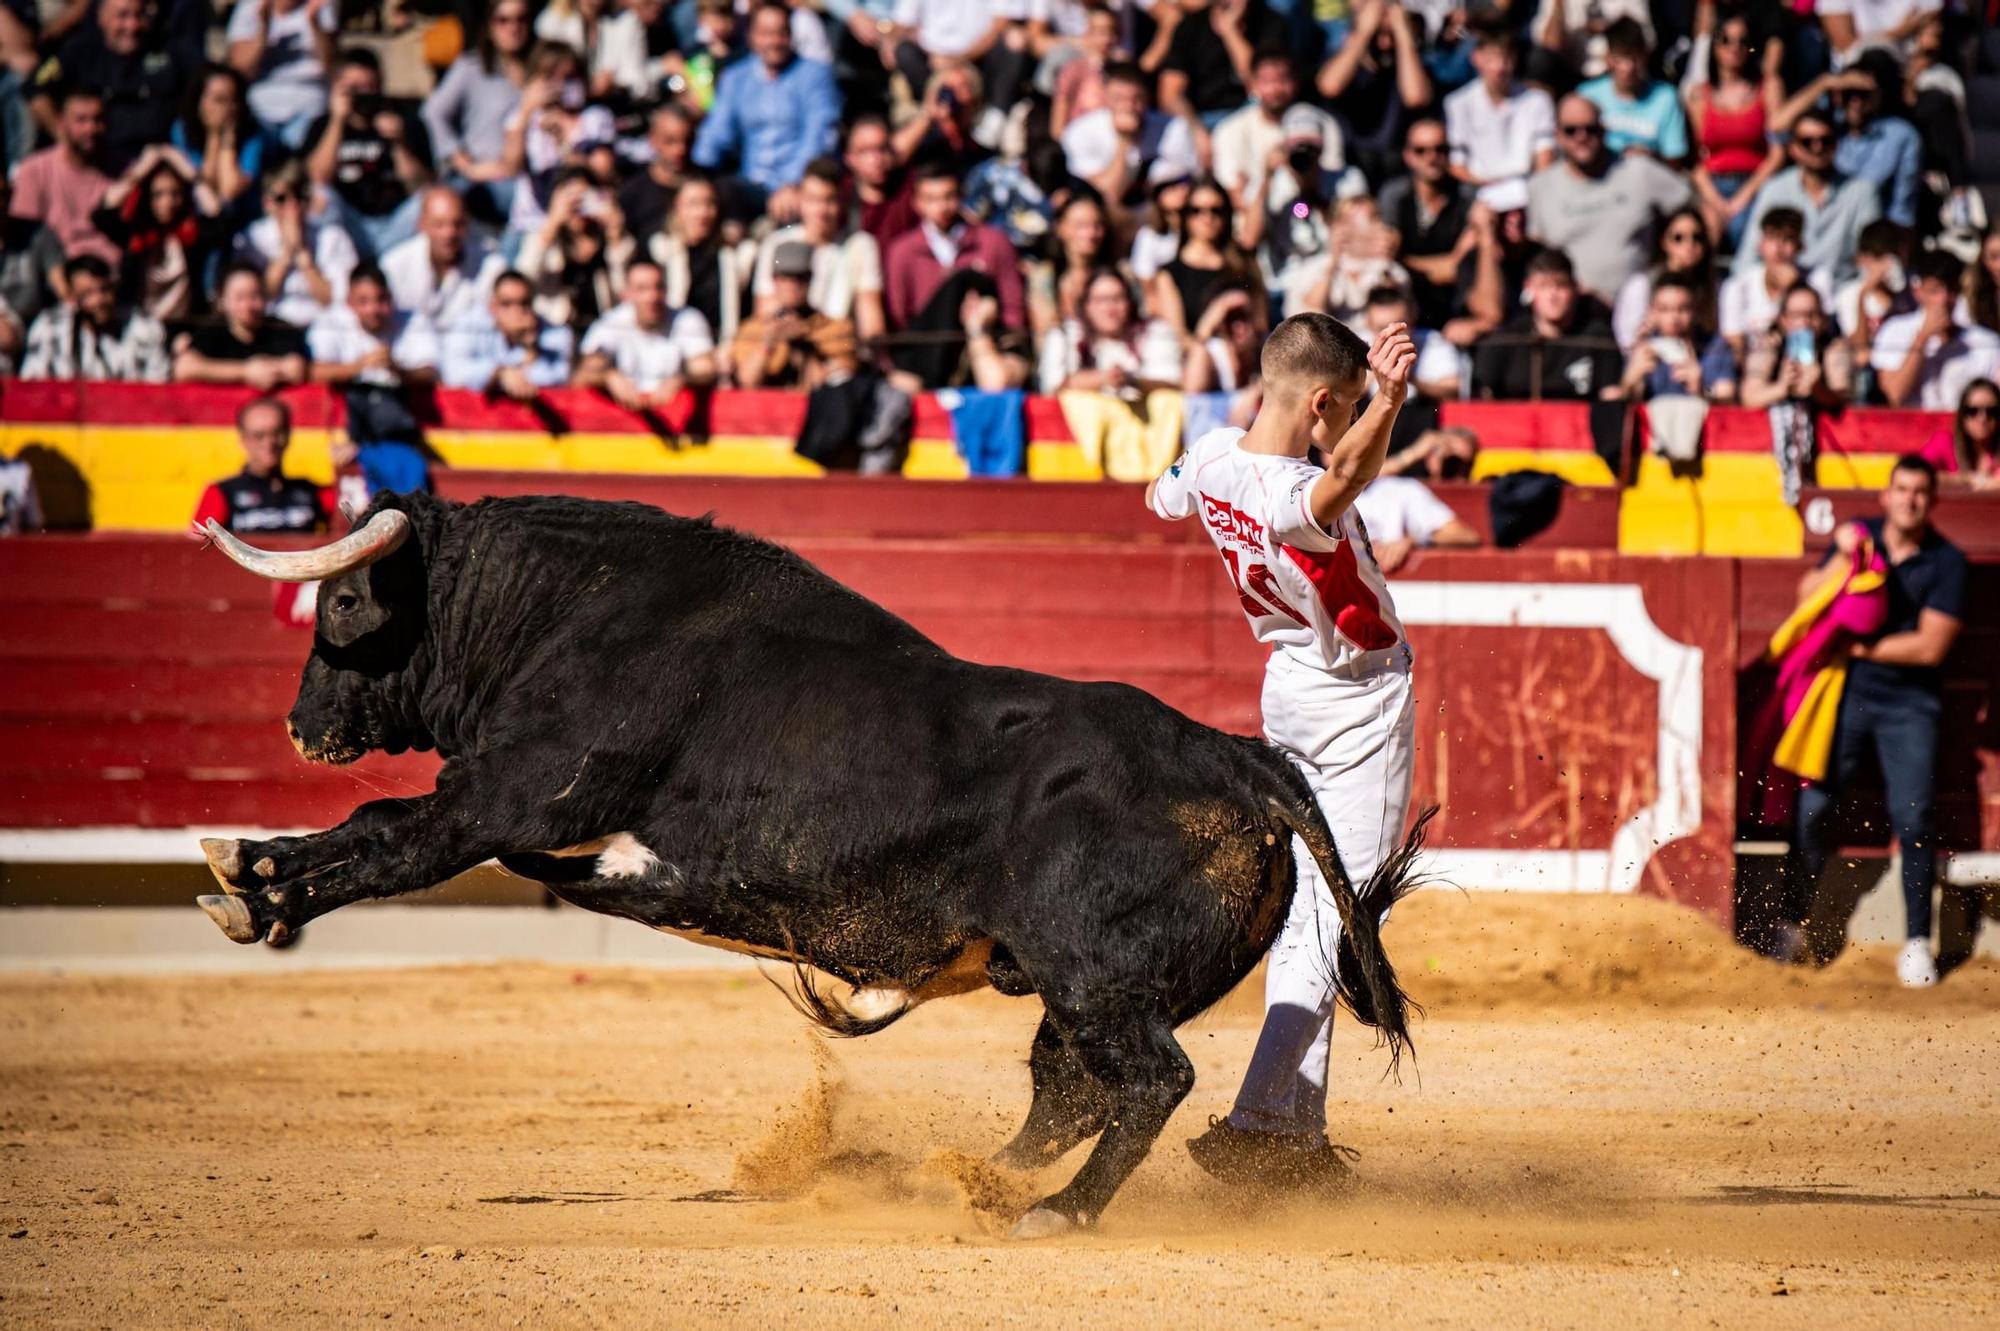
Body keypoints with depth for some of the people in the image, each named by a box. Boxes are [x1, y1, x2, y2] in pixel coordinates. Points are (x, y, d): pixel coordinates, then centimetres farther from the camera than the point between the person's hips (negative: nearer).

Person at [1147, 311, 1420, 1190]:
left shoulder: (1212, 458, -9)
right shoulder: (1291, 499, -32)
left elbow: (1162, 500, 15)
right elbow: (1343, 475, -56)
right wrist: (1390, 400, -75)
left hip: (1289, 686, 9)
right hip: (1362, 705, -9)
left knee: (1300, 910, 15)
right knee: (1334, 921, -5)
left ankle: (1298, 1133, 19)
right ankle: (1254, 1122, -15)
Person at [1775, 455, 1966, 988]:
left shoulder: (1947, 562, -3)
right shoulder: (1860, 537, 7)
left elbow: (1931, 646, -9)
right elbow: (1807, 599, 3)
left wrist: (1859, 647, -8)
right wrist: (1842, 560, -13)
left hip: (1909, 706, -2)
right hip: (1847, 696, 2)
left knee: (1912, 819, -10)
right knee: (1813, 807, -4)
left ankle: (1917, 943, -2)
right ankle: (1791, 925, 9)